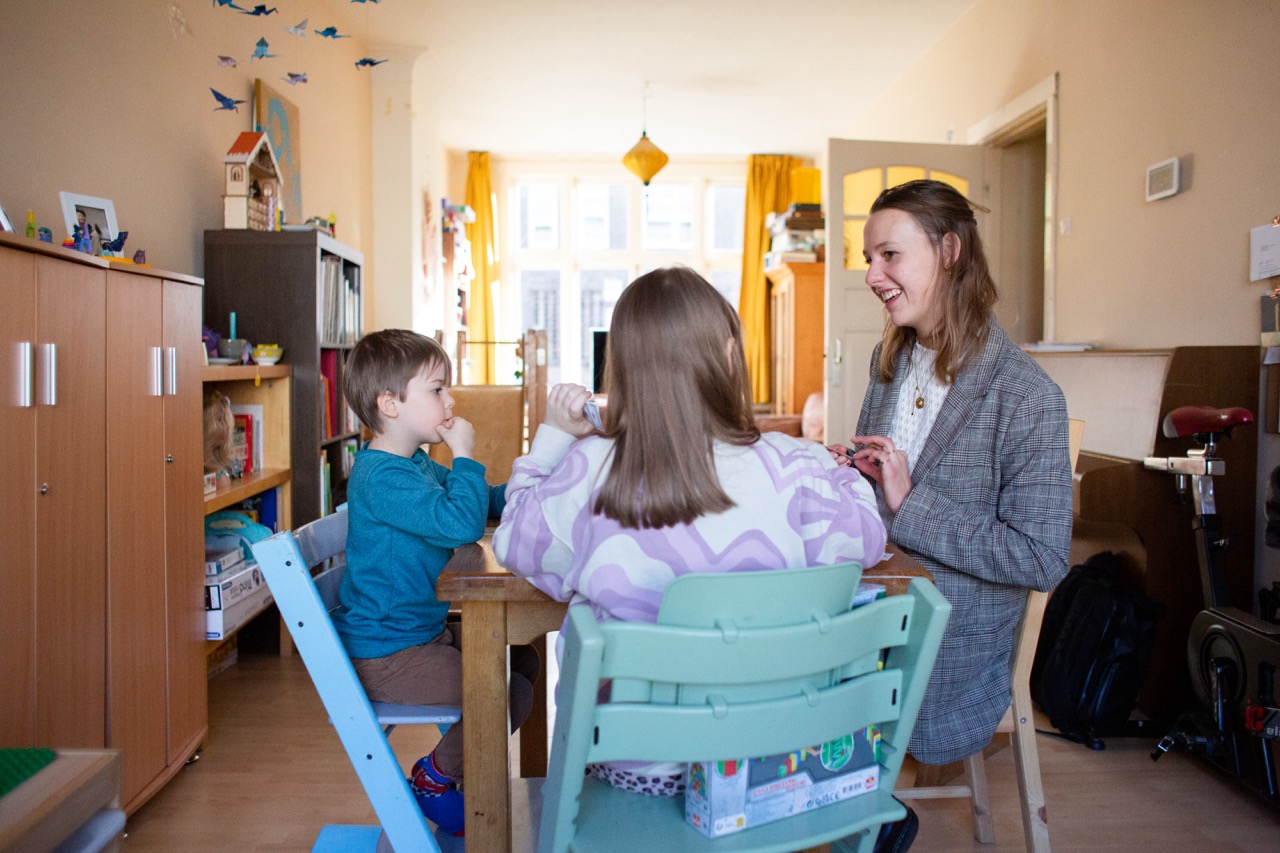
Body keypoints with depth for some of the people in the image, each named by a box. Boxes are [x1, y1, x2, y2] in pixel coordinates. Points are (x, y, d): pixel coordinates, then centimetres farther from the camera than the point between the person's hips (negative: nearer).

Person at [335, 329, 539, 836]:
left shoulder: (417, 464, 11)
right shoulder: (381, 477, -24)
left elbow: (486, 505, 20)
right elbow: (462, 523, -33)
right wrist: (465, 456, -20)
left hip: (428, 631, 11)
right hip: (385, 656, -11)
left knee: (520, 658, 15)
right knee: (508, 695, -19)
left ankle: (458, 759, 29)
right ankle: (433, 780, 7)